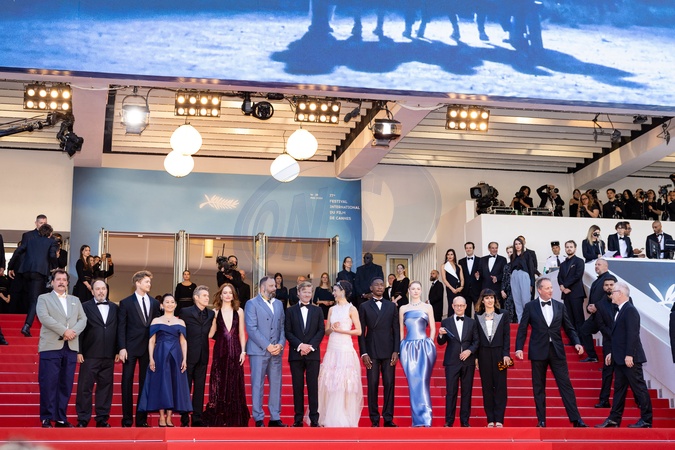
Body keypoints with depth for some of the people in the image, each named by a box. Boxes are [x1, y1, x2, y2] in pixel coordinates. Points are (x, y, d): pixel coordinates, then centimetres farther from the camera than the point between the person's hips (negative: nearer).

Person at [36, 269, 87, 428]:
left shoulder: (75, 300, 22)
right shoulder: (44, 298, 8)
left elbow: (83, 319, 11)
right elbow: (44, 317, -8)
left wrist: (73, 332, -9)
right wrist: (64, 331, -14)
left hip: (71, 348, 4)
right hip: (51, 346, -4)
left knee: (66, 385, 2)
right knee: (49, 384, -7)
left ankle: (61, 418, 7)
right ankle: (47, 418, -3)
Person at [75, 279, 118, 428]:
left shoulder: (115, 308, 14)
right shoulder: (85, 307, 3)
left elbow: (118, 331, 11)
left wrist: (118, 351, 6)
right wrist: (79, 352, -7)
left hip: (109, 356, 3)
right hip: (90, 355, -3)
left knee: (105, 387, 5)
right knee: (85, 387, -1)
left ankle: (102, 419, 12)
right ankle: (83, 420, 4)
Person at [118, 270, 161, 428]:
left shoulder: (154, 303, 9)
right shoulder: (126, 303, -1)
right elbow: (121, 327, -3)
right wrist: (122, 348, -11)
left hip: (148, 348, 3)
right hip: (131, 348, -3)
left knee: (145, 383, 4)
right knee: (127, 382, 1)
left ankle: (142, 419, 10)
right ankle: (127, 419, 6)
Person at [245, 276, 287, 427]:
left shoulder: (278, 304, 16)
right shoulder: (252, 304, -1)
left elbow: (282, 327, 13)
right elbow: (251, 328, -10)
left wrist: (281, 344, -4)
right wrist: (267, 346, -14)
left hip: (276, 351, 5)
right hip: (259, 351, -5)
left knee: (276, 385, 5)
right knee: (257, 385, -2)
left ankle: (275, 418, 10)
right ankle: (259, 419, 2)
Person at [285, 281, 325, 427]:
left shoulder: (317, 310, 11)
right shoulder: (290, 311, 9)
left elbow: (321, 331, 4)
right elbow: (288, 332, 2)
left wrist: (310, 346, -10)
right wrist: (300, 345, -11)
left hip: (313, 354, 0)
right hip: (296, 354, 0)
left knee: (313, 386, -1)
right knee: (297, 386, 1)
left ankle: (314, 418, 1)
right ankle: (298, 418, 5)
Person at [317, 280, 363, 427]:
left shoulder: (351, 309, -1)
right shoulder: (332, 309, 14)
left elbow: (359, 331, -4)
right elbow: (326, 331, 14)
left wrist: (341, 330, -10)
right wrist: (332, 328, -7)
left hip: (345, 348, -5)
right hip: (332, 348, 5)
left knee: (344, 384, -6)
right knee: (330, 383, 3)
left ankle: (344, 419, 0)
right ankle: (329, 417, 9)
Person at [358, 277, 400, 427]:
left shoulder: (391, 306, 11)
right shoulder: (364, 307, 6)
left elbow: (396, 330, 8)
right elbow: (361, 332, 3)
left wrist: (396, 351, -1)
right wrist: (364, 353, -5)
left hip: (388, 352, 2)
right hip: (372, 352, -2)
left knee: (389, 384, 0)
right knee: (372, 385, -1)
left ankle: (388, 418, 5)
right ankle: (374, 419, 3)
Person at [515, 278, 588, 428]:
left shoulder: (560, 306, 9)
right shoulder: (530, 307, 2)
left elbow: (569, 328, 10)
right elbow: (522, 329, 1)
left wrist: (576, 342, -5)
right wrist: (519, 348, -10)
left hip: (557, 351, 2)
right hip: (538, 351, -1)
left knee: (566, 385, -3)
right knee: (539, 387, 4)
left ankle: (576, 419, -3)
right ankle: (541, 420, 11)